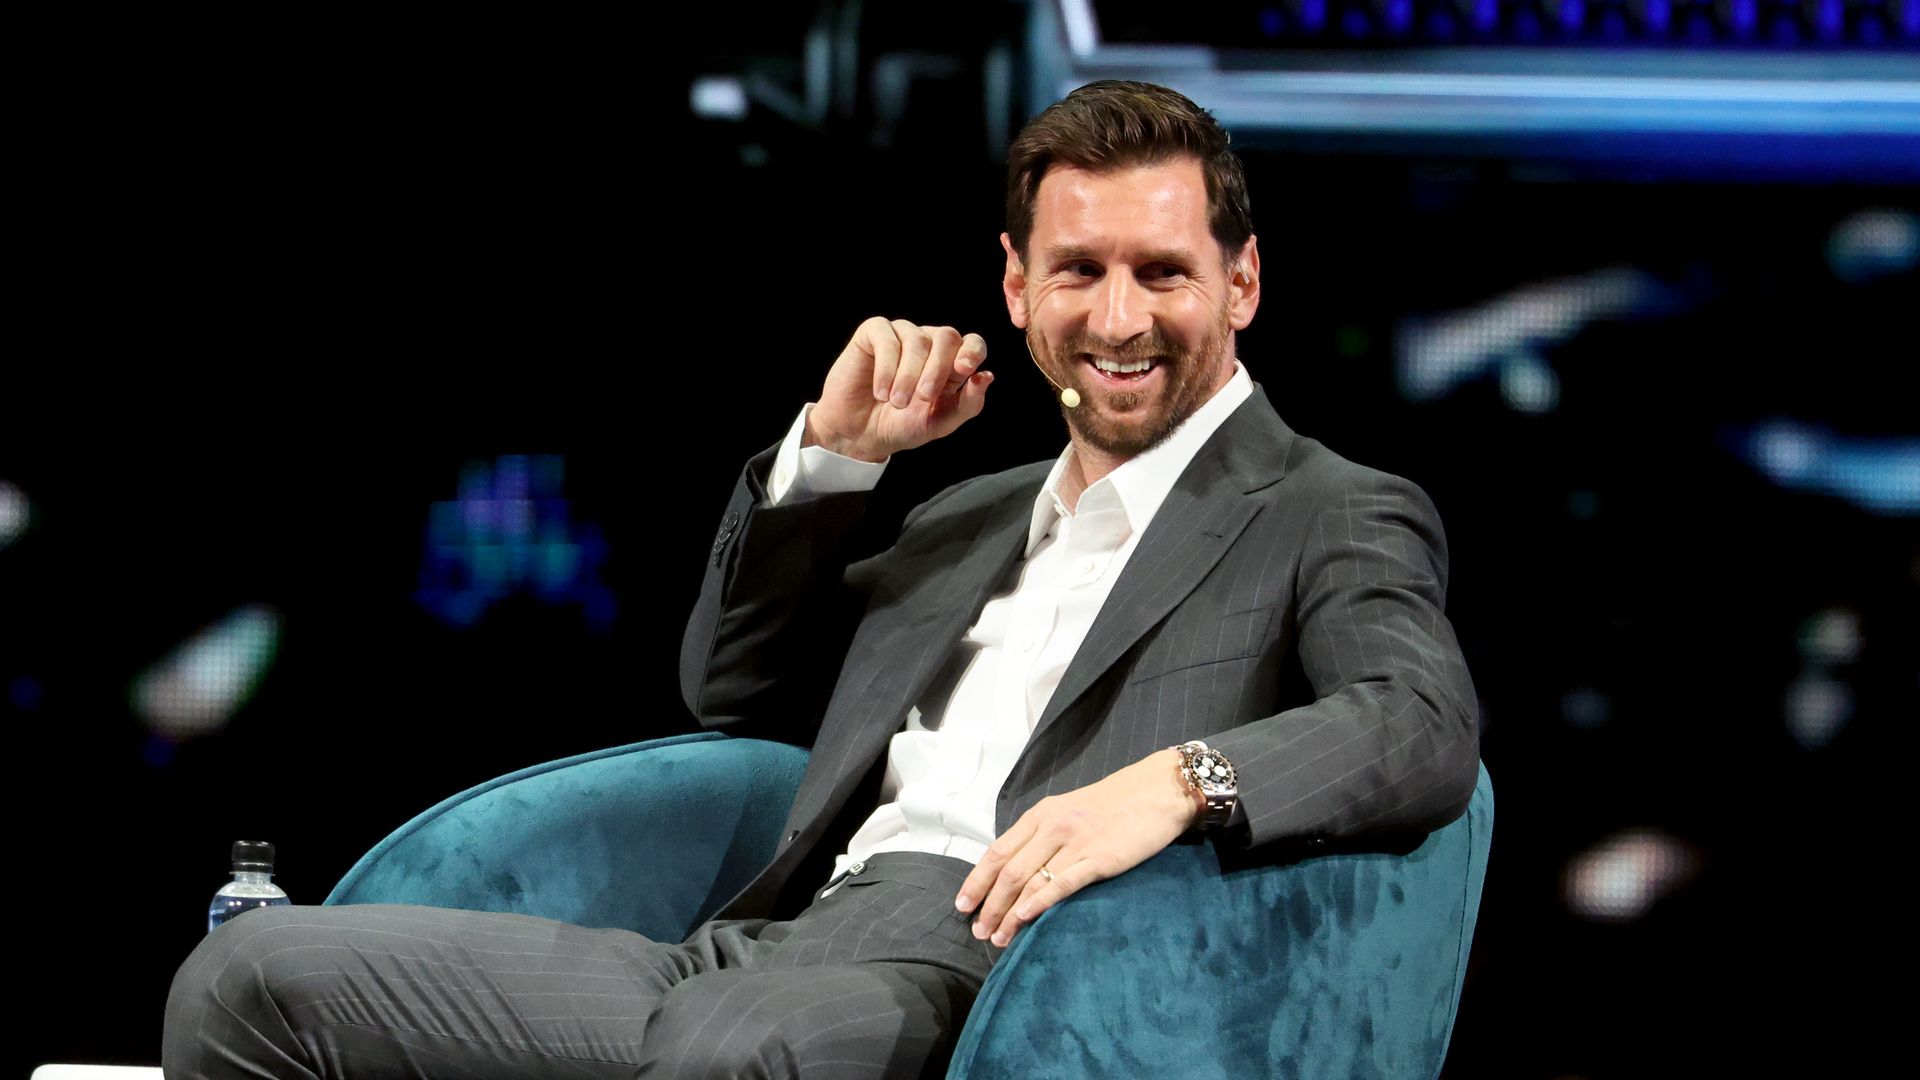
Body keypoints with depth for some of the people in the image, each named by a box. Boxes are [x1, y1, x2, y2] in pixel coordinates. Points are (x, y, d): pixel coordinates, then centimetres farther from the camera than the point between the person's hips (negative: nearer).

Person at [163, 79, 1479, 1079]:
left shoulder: (1335, 522, 9)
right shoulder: (974, 517, 31)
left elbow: (1426, 731, -11)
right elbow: (734, 690, 36)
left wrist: (1182, 778, -30)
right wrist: (832, 451, 21)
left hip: (980, 966, -7)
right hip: (763, 947, 7)